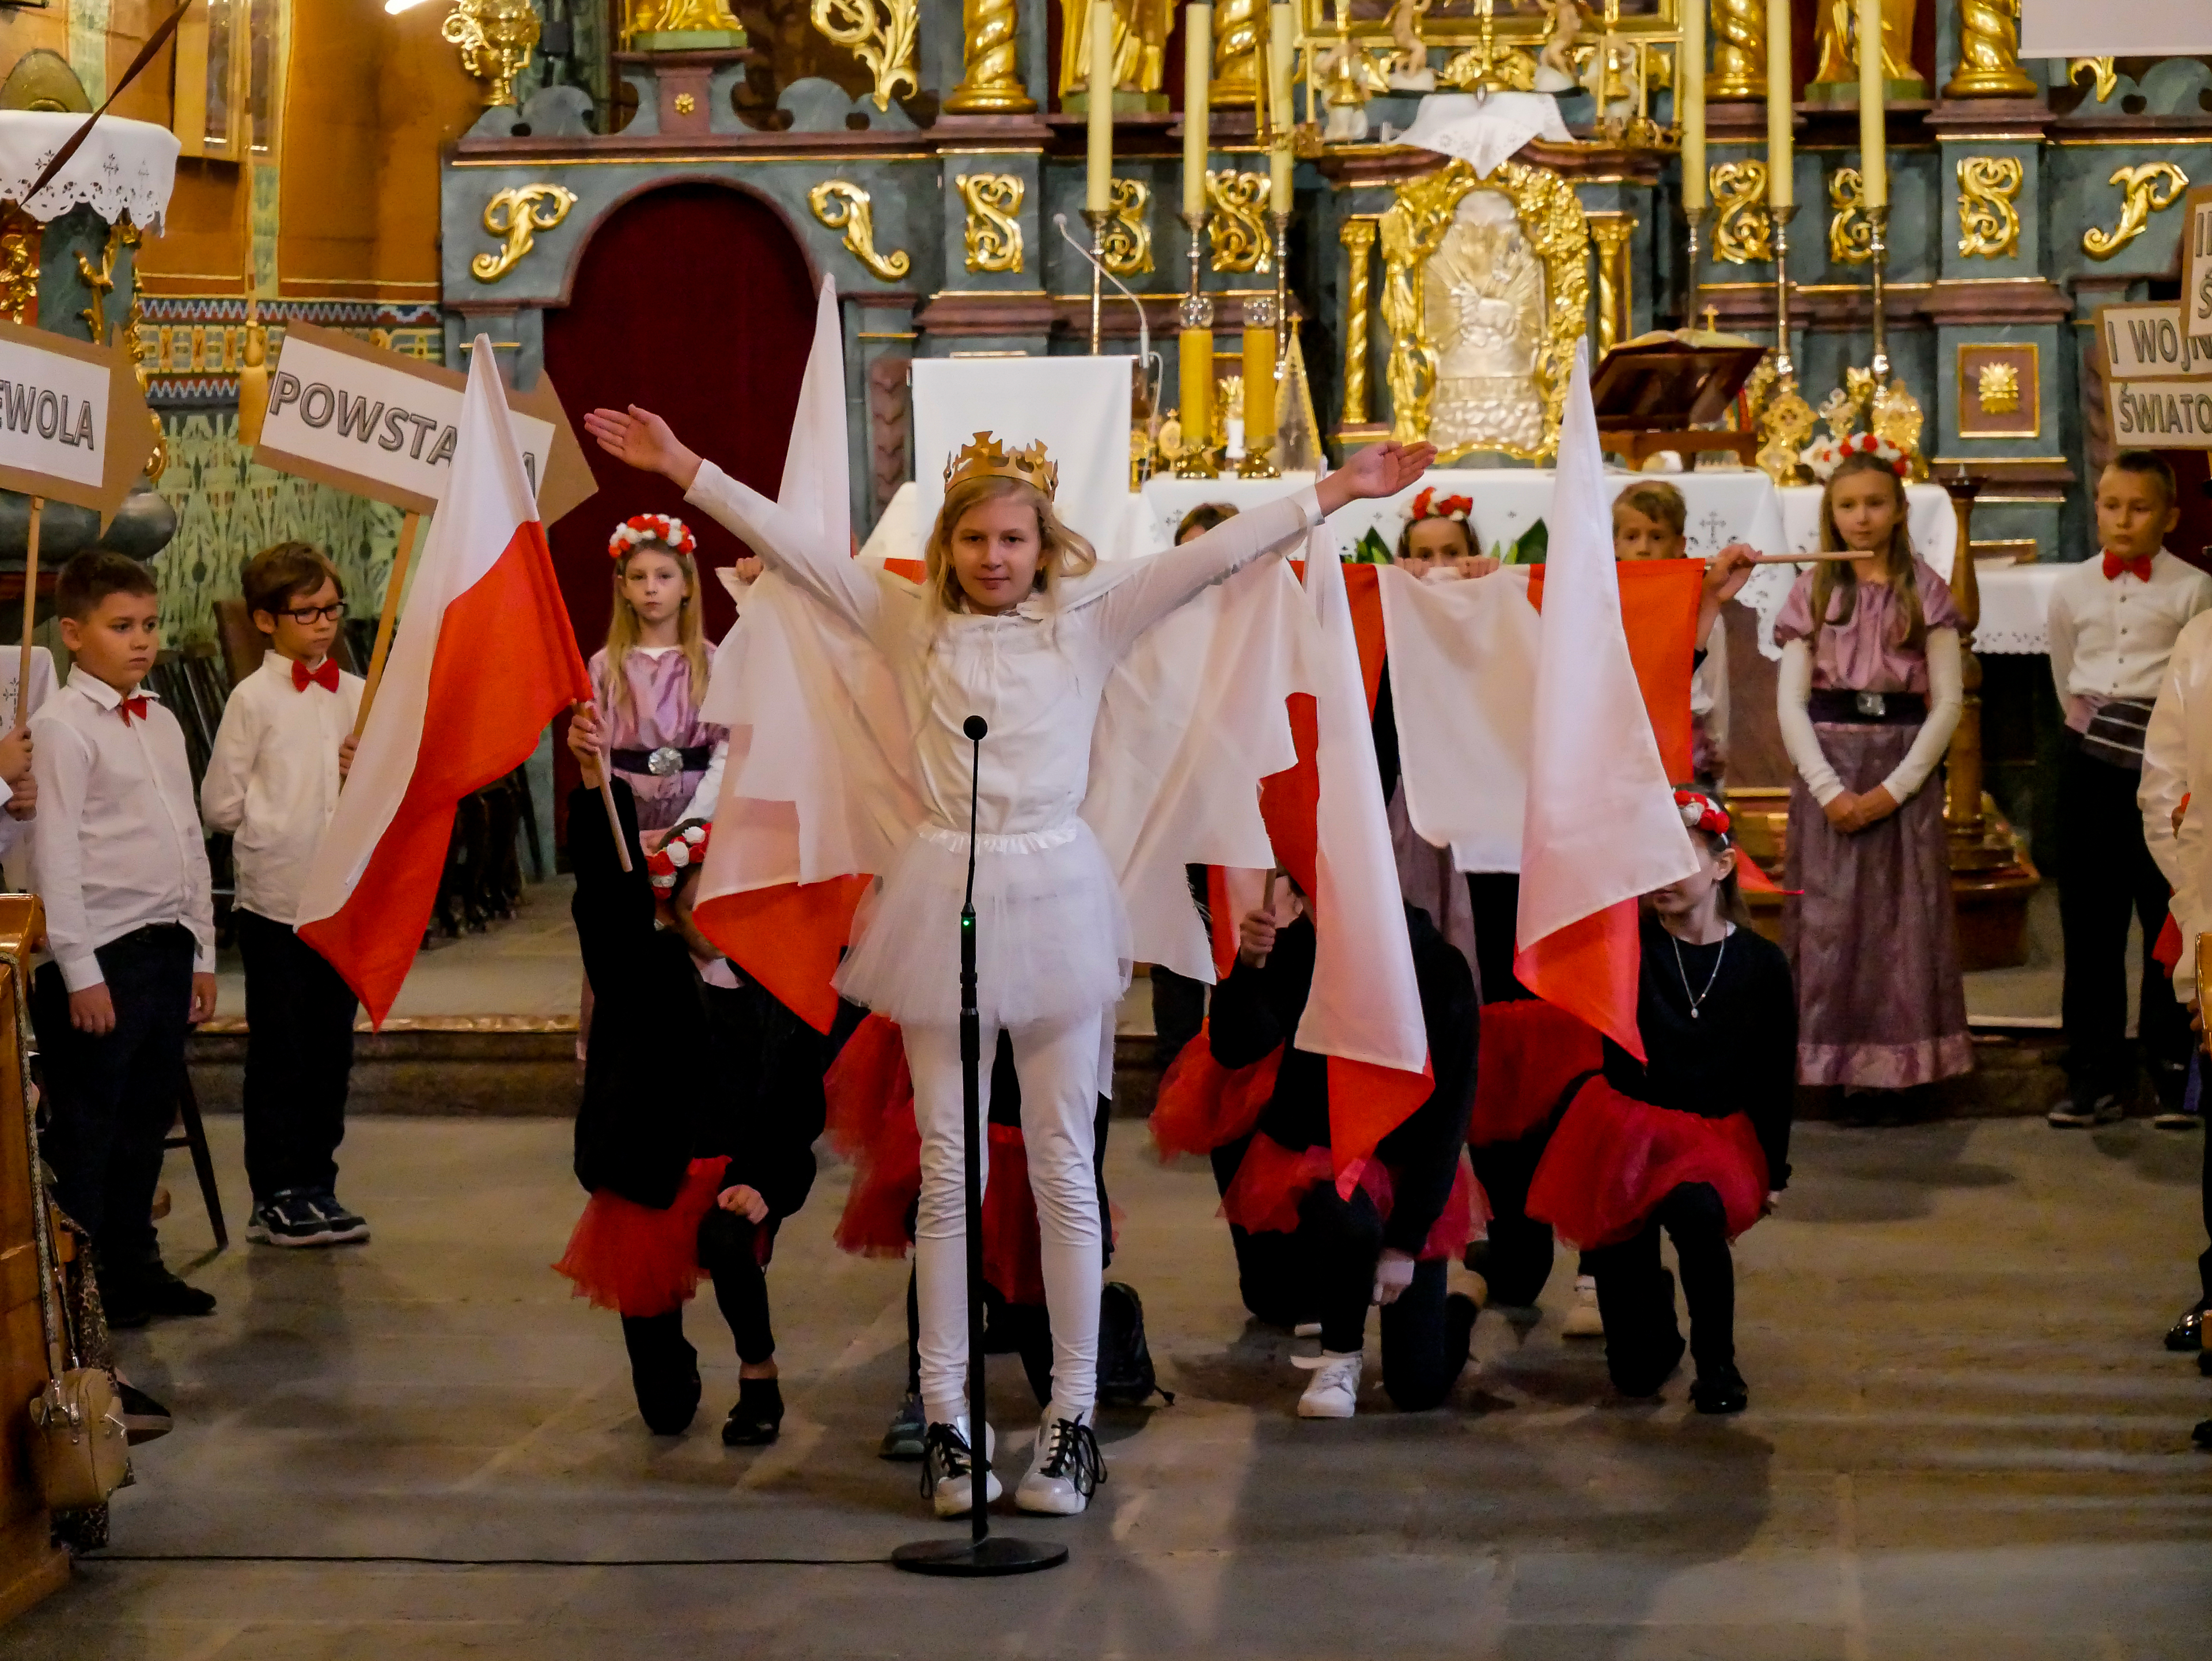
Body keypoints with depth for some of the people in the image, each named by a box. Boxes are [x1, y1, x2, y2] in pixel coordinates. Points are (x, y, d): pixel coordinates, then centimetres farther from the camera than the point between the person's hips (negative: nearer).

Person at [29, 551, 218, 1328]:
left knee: (147, 1118, 14)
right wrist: (81, 972, -16)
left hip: (169, 949, 7)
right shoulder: (62, 726, -9)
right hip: (105, 952, -7)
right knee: (87, 1127, 0)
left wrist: (202, 952, 16)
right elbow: (56, 854, -14)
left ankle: (135, 1265, 24)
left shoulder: (161, 723, 14)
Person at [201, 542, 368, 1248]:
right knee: (280, 1053, 1)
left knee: (332, 1048, 10)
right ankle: (276, 1198, 8)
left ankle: (316, 1188, 19)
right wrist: (287, 819, -2)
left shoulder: (359, 694, 9)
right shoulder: (254, 699, -6)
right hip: (276, 898, -5)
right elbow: (220, 805, -8)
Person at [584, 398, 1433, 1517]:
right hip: (943, 896, 1)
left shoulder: (1088, 623, 4)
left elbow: (1213, 555, 0)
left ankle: (1073, 1417, 10)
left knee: (1065, 1167, 3)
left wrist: (1332, 495, -4)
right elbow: (793, 545, 6)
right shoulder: (909, 626, 7)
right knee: (945, 1171, 5)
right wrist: (684, 470, 3)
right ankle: (946, 1421, 11)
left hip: (1054, 897, 0)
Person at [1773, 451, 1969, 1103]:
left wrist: (1894, 788, -10)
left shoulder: (1925, 592, 3)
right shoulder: (1812, 592, 6)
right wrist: (1829, 789, -10)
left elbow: (1947, 702, -1)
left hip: (1905, 769, -1)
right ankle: (1839, 1061, 5)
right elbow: (1790, 701, 1)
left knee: (1904, 916, -1)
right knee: (1830, 916, 0)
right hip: (1827, 762, 1)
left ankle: (1900, 1059, 5)